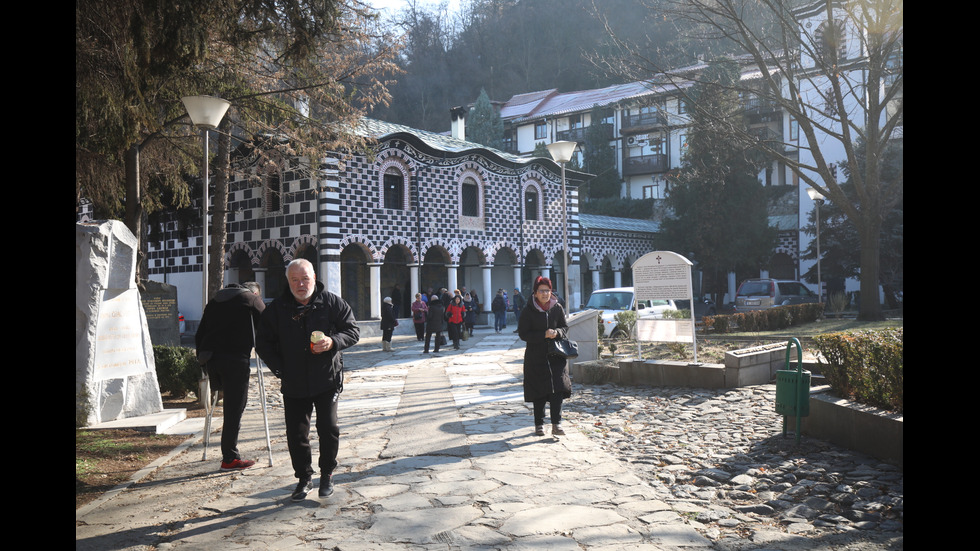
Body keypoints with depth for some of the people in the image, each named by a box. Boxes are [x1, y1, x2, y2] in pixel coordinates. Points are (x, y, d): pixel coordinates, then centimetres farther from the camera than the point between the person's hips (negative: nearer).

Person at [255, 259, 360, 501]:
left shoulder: (332, 303, -1)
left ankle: (327, 474, 16)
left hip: (327, 380, -2)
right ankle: (304, 478, 22)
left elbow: (353, 331, 1)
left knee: (328, 428, -6)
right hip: (293, 384, 2)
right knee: (296, 433, 4)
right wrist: (280, 369, -1)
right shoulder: (277, 309, 4)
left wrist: (334, 341, -19)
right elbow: (263, 344, 10)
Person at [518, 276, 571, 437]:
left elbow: (565, 328, 9)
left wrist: (556, 332, -14)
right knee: (539, 392, 4)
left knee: (558, 389, -8)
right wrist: (544, 335, -18)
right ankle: (539, 424, 17)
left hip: (556, 355, 2)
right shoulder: (528, 311, -4)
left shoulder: (557, 308, 5)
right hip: (536, 356, -2)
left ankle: (556, 424, -3)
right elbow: (523, 333, -7)